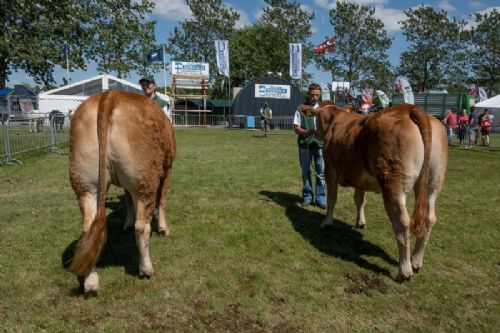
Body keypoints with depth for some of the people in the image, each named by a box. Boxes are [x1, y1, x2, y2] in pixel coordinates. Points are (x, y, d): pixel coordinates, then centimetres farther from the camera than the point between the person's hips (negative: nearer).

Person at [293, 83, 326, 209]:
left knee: (321, 172, 1)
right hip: (304, 144, 0)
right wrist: (306, 132, -20)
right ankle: (307, 197, 22)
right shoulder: (301, 109, 3)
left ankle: (320, 198, 12)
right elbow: (296, 128, -1)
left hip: (320, 144, 1)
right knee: (305, 172, 9)